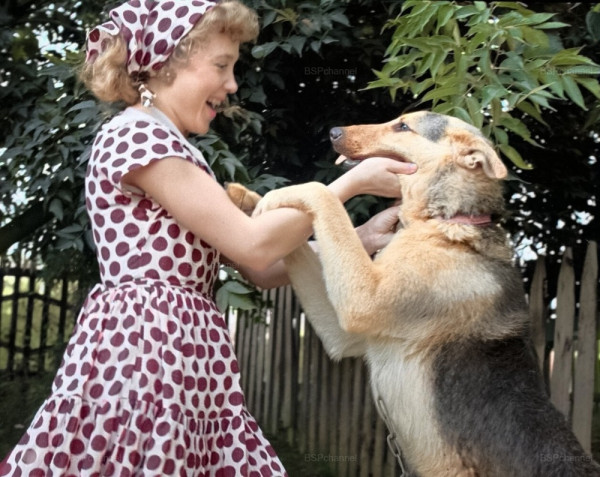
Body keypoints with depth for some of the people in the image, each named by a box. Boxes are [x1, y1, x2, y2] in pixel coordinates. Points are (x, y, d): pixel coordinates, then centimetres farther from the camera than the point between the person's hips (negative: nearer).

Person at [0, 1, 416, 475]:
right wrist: (352, 183, -5)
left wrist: (362, 237, 7)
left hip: (184, 352, 9)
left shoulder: (175, 151, 21)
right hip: (144, 345, -9)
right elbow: (254, 245, -14)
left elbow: (266, 269, 15)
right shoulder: (136, 134, -9)